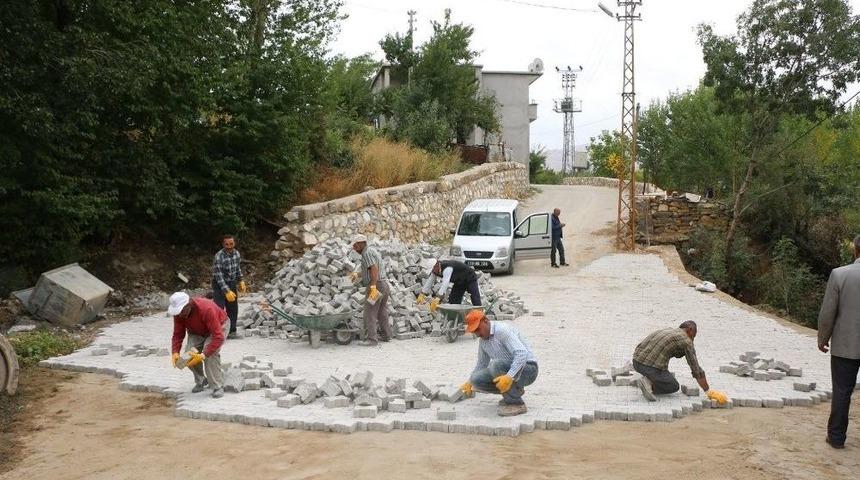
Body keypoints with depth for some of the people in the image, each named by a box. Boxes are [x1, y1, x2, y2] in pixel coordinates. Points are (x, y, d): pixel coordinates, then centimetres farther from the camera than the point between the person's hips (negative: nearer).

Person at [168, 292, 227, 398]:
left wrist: (203, 355, -49)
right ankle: (200, 381, 11)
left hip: (217, 327, -6)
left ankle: (218, 387, -18)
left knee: (211, 354, -29)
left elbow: (218, 337, -43)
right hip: (197, 331, 6)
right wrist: (175, 352, -31)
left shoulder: (206, 309, -41)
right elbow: (178, 334, -14)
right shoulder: (178, 312, -24)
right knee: (189, 356, -14)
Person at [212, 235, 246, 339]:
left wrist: (241, 281, 15)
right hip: (219, 284, -7)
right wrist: (227, 291, -29)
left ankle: (231, 332, 21)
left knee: (233, 308, 11)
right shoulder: (219, 256, -25)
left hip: (232, 283, 7)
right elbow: (218, 276, -27)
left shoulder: (236, 253, -4)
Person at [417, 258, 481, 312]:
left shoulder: (447, 268, -39)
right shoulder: (435, 269, -11)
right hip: (459, 282, 9)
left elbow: (445, 284, -48)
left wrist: (437, 299, -54)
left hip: (470, 279, -9)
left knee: (476, 302, -19)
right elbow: (429, 281, -4)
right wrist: (422, 295, -11)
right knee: (453, 301, 1)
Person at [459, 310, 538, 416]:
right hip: (508, 371, 8)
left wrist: (509, 376, -44)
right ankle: (515, 391, 8)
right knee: (477, 379, -10)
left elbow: (522, 353, -34)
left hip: (527, 368, -8)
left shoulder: (502, 330, -21)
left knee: (496, 364, -35)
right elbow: (482, 364, 26)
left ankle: (516, 404, -20)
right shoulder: (483, 340, 8)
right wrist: (469, 383, 28)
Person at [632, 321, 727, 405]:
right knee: (674, 387, 17)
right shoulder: (686, 341, 4)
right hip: (652, 367, -8)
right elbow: (697, 371, 4)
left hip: (636, 362, 8)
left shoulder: (666, 331, 26)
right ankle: (649, 384, -7)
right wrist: (708, 392, 11)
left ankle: (649, 379, 10)